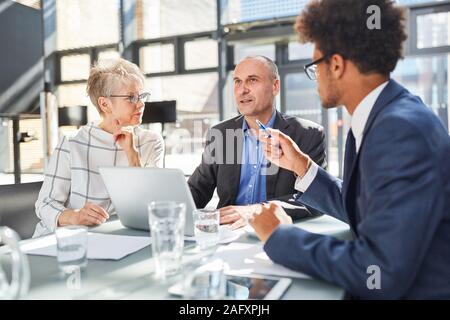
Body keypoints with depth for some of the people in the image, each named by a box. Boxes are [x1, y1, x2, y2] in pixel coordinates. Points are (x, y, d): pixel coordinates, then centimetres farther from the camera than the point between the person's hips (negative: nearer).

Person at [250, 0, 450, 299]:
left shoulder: (403, 130, -25)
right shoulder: (379, 119, 4)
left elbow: (379, 274, -28)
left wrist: (279, 236, -17)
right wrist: (301, 165, 4)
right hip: (396, 285, 7)